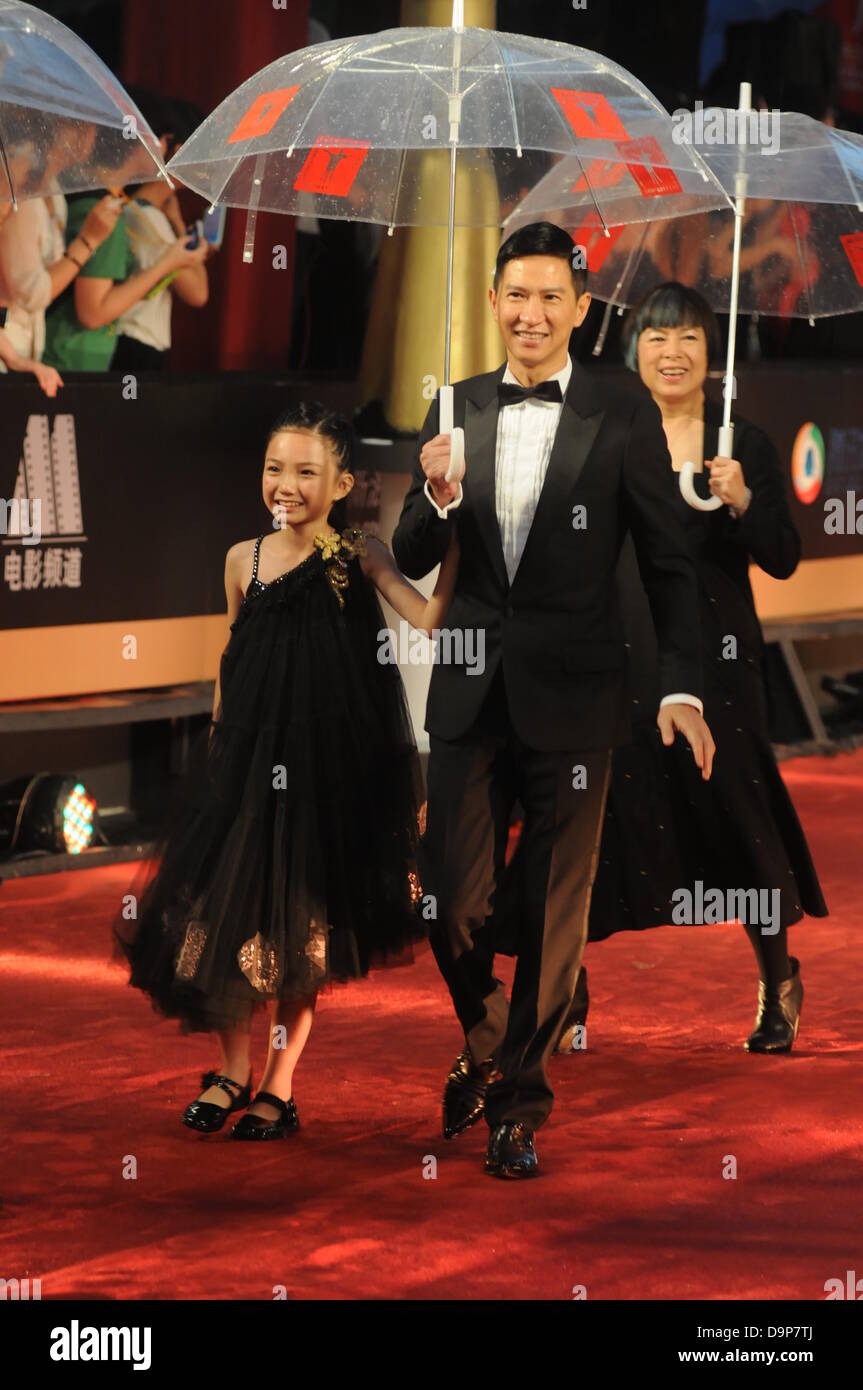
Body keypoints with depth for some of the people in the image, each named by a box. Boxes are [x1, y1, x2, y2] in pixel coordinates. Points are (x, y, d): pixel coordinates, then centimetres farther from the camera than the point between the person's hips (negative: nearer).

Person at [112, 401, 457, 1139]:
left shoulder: (359, 556, -7)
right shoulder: (244, 559, 4)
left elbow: (429, 619, -21)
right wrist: (219, 737, 16)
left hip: (326, 758, -3)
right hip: (245, 755, 4)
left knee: (302, 921, 5)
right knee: (227, 908, 6)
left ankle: (281, 1084, 17)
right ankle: (234, 1069, 23)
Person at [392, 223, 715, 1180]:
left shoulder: (624, 421, -3)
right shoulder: (455, 413, 5)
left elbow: (668, 566, 0)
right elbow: (413, 562, 6)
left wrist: (681, 687, -10)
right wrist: (438, 495, -15)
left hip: (571, 698, -2)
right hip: (470, 694, 2)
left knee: (554, 910, 6)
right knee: (452, 899, 4)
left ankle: (519, 1097, 20)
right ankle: (484, 1042, 32)